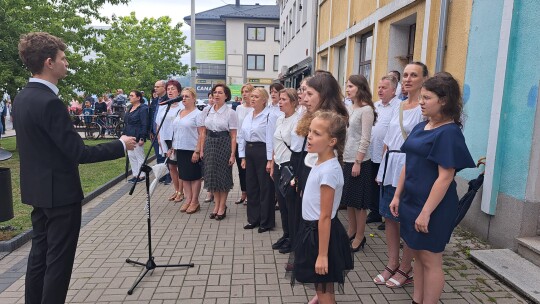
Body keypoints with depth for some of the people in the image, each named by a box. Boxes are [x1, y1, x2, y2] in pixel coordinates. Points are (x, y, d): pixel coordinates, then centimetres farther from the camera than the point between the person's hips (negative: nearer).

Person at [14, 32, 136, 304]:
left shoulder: (21, 98, 7)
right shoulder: (49, 102, -23)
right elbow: (79, 153, -23)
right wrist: (120, 145, -14)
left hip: (37, 189, 9)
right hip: (59, 192, -9)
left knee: (40, 254, 19)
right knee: (58, 260, 3)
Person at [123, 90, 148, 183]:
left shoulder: (143, 109, -12)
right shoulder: (131, 108, 14)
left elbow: (144, 125, -16)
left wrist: (142, 138, -20)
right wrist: (124, 133, 17)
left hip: (137, 137, -9)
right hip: (129, 136, 9)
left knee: (139, 156, 0)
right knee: (131, 156, 12)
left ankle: (141, 176, 9)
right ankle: (135, 175, 21)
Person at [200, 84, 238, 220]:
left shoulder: (230, 113, -7)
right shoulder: (207, 111, 6)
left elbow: (233, 136, -7)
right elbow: (204, 133, 11)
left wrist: (232, 154, -11)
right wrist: (202, 149, 6)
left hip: (224, 145, -4)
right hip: (210, 144, 4)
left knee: (223, 175, 4)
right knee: (212, 175, 10)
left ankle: (222, 206, 19)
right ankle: (216, 205, 25)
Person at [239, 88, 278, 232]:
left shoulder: (270, 116, -12)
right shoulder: (248, 116, 11)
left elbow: (271, 139, -15)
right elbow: (242, 136, 14)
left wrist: (270, 160, -17)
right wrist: (243, 157, 11)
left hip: (263, 152, -8)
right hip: (249, 152, 8)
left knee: (265, 188, 2)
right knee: (251, 186, 14)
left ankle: (266, 222, 16)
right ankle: (253, 219, 28)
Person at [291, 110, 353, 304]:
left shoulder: (329, 170, -25)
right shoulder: (320, 163, 4)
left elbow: (325, 216, -24)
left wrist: (322, 254, -21)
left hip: (321, 232, -9)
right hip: (312, 229, 9)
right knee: (320, 286, 27)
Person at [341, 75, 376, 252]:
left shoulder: (366, 110, -11)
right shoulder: (349, 109, 10)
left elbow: (365, 139, -15)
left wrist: (358, 162, -17)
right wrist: (340, 156, 10)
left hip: (359, 161, -7)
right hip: (346, 159, 8)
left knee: (359, 201, 3)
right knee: (348, 199, 16)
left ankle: (359, 237, 17)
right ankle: (351, 231, 30)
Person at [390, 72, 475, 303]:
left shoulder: (449, 132, -16)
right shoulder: (421, 127, 8)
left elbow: (445, 177, -20)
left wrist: (426, 212, -20)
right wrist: (397, 196, 11)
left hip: (433, 206, -8)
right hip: (412, 200, 8)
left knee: (431, 260, 6)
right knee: (418, 255, 18)